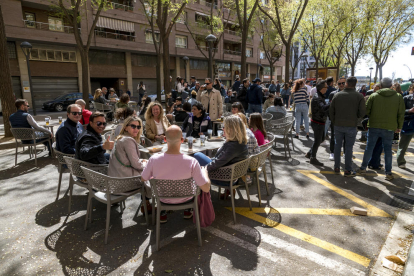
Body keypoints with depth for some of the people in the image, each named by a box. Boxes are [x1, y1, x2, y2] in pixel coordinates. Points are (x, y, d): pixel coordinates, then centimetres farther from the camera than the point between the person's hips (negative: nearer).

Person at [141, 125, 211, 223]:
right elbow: (206, 189, -23)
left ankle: (162, 214, 40)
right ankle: (187, 210, 42)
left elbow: (143, 179, -8)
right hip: (185, 199, 0)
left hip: (163, 199, 1)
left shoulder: (154, 159, -28)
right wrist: (205, 172, -4)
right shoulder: (191, 162, -32)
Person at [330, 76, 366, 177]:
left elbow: (331, 111, 3)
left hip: (338, 125, 2)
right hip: (351, 126, -2)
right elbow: (362, 113, -7)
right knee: (349, 147, 5)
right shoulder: (359, 96, -5)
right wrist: (355, 116, 13)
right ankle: (348, 170, 10)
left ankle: (336, 167, 19)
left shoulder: (337, 95, 1)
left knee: (337, 146, 13)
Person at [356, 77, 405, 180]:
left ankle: (363, 168, 16)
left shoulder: (374, 96, -2)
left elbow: (366, 111, -2)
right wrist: (399, 127, 11)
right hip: (389, 128, 1)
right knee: (388, 149, 8)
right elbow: (401, 114, 3)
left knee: (369, 147, 9)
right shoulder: (398, 97, 2)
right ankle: (388, 173, 11)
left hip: (374, 126, -1)